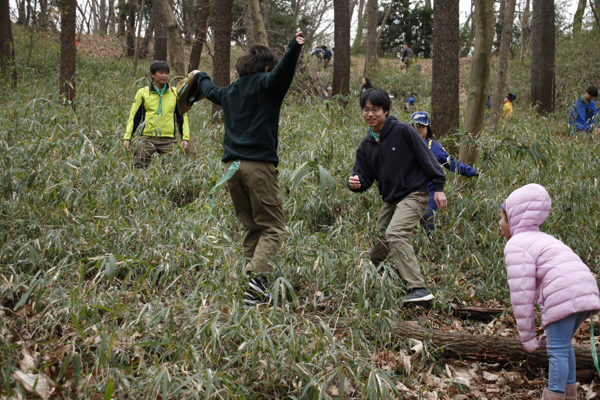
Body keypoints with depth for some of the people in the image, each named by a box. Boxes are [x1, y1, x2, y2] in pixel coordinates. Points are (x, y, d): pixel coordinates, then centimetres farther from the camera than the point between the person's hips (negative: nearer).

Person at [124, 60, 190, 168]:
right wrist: (127, 137, 2)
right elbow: (133, 117, 10)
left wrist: (185, 137, 6)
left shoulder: (175, 94, 11)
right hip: (147, 138, 0)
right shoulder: (142, 93, 8)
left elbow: (182, 117, 15)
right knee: (139, 168, -7)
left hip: (168, 140, 1)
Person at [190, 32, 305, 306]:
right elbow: (281, 73, -23)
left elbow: (211, 91, 42)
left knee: (251, 227, 13)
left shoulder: (231, 91, 20)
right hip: (259, 165, -7)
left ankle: (249, 283, 5)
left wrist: (200, 77, 63)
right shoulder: (266, 85, 0)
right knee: (272, 227, -4)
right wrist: (294, 48, -37)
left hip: (232, 166, 7)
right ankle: (256, 276, -24)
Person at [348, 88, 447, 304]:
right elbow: (364, 177, 6)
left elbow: (426, 158, -7)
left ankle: (418, 288, -33)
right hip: (390, 200, 7)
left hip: (414, 194, -7)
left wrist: (438, 187, -8)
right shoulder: (366, 145, 7)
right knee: (377, 251, 7)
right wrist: (355, 183, -18)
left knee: (395, 233, -29)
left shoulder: (403, 131, -10)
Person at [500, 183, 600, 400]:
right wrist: (550, 329, 32)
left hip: (565, 296, -9)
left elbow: (522, 294, -5)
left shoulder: (516, 246, 0)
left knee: (557, 350, -4)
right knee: (563, 345, 22)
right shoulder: (543, 239, 30)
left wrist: (527, 336, 1)